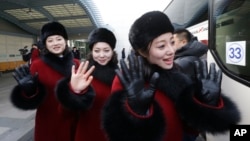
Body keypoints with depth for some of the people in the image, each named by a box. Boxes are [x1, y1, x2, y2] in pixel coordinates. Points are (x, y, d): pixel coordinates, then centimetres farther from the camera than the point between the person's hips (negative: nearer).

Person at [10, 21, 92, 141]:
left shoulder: (76, 64, -2)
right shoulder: (37, 65, -10)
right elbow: (33, 101, -8)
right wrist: (29, 91, -26)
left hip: (73, 122, 3)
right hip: (49, 126, -2)